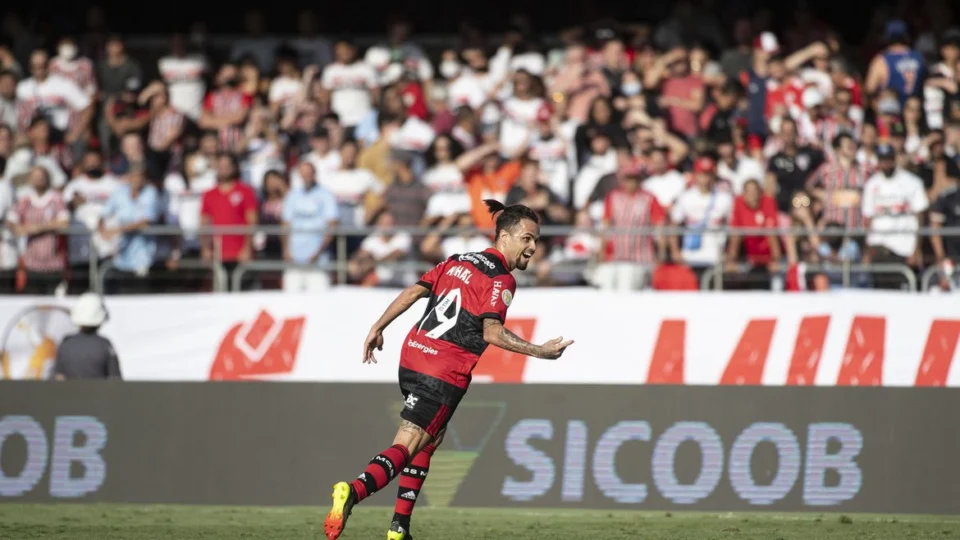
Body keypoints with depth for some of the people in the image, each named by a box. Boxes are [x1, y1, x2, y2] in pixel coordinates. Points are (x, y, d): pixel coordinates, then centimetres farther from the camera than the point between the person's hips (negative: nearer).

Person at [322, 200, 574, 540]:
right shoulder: (501, 279, -7)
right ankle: (353, 492, -37)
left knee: (430, 439, 23)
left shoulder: (459, 262, 17)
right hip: (445, 373, -8)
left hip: (412, 358, 8)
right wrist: (538, 351, -17)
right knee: (405, 447, -13)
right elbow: (491, 332, -18)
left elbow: (414, 291, 13)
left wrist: (378, 328, 16)